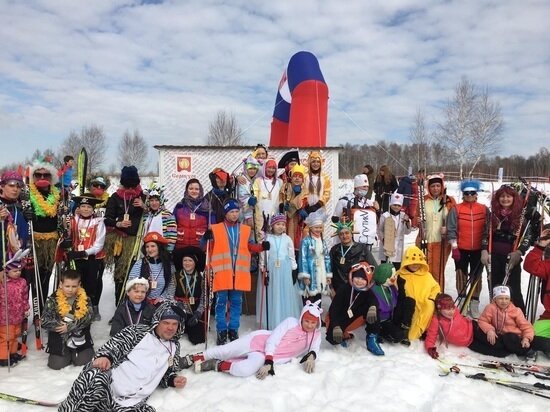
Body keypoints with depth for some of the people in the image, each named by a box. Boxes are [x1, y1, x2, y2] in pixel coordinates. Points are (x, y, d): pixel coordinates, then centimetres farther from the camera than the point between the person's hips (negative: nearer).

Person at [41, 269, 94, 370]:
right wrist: (61, 326, -18)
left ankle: (74, 353, 25)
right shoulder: (53, 299, -6)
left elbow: (88, 317, -14)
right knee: (56, 364, -10)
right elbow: (44, 321, -9)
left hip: (80, 338, 0)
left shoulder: (85, 299, -5)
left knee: (83, 361, -9)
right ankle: (67, 355, 23)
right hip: (59, 339, 0)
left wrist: (69, 326, -20)